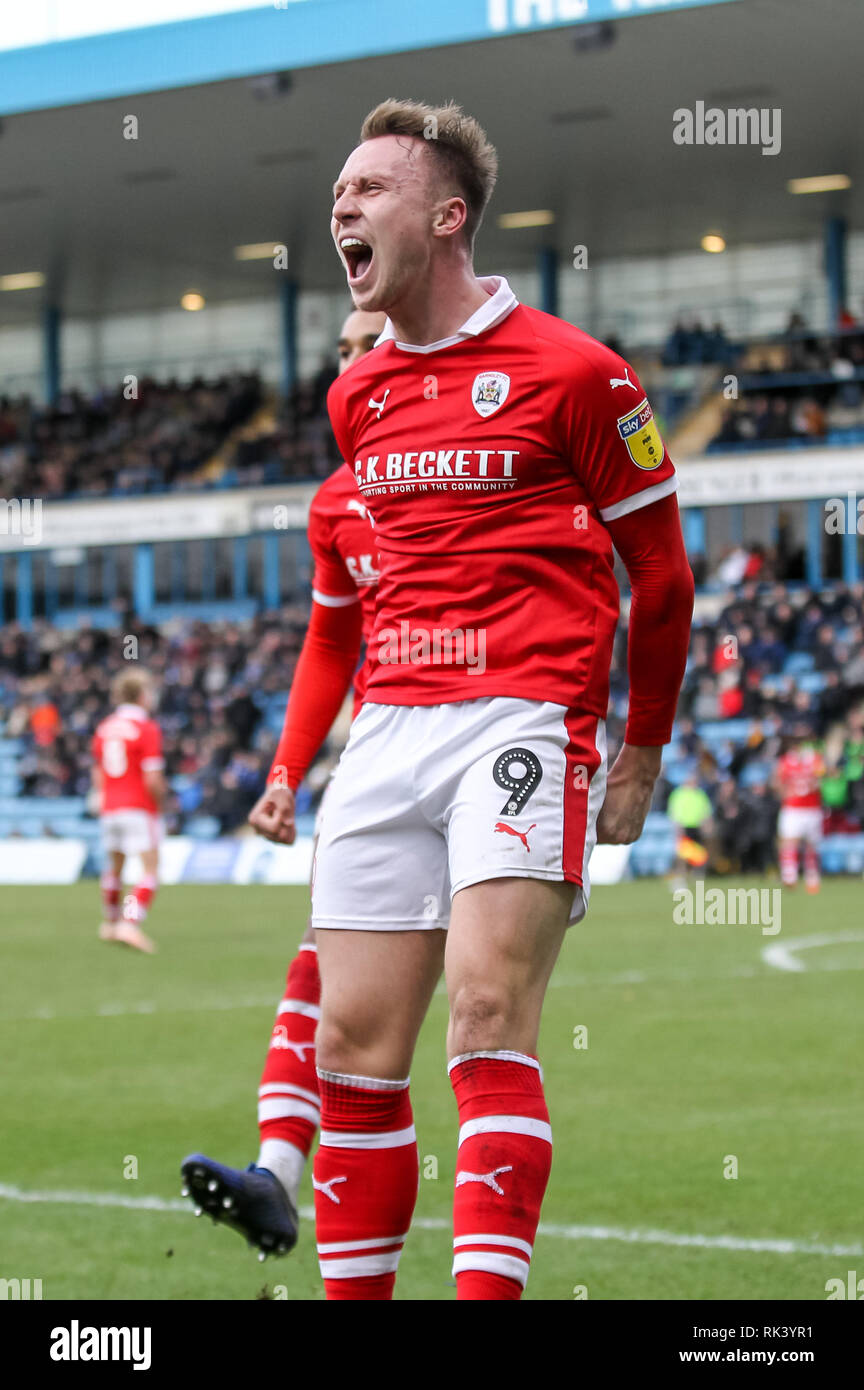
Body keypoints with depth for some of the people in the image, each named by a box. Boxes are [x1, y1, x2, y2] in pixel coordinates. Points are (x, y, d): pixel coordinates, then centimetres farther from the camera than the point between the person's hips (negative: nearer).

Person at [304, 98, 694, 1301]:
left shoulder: (572, 371, -3)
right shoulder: (356, 398, 15)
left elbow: (660, 569, 4)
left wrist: (641, 753, 8)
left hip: (527, 723, -6)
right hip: (389, 728, 6)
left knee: (488, 1017, -17)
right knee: (354, 1044, 2)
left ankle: (487, 1290, -17)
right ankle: (355, 1293, 10)